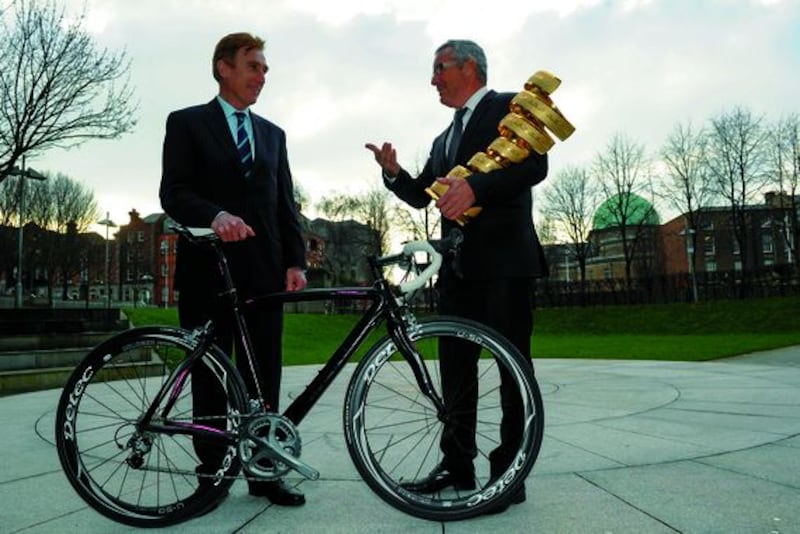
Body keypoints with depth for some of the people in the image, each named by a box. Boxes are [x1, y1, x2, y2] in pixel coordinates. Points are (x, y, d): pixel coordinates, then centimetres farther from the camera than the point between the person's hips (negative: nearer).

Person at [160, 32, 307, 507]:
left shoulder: (273, 134, 19)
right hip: (209, 269, -3)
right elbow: (173, 192, -6)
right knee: (210, 377, 6)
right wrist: (216, 215, -26)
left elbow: (286, 203, 12)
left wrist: (295, 261, -1)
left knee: (264, 378, 4)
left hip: (264, 271, 3)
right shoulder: (187, 123, 6)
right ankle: (211, 471, 18)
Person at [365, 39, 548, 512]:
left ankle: (509, 473, 7)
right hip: (459, 265, 8)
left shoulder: (509, 107, 2)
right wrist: (394, 172, 3)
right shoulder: (445, 139, 25)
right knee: (455, 366, 8)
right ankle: (457, 466, 17)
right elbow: (421, 195, 22)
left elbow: (535, 164, -14)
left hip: (505, 260, -8)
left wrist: (475, 186, -27)